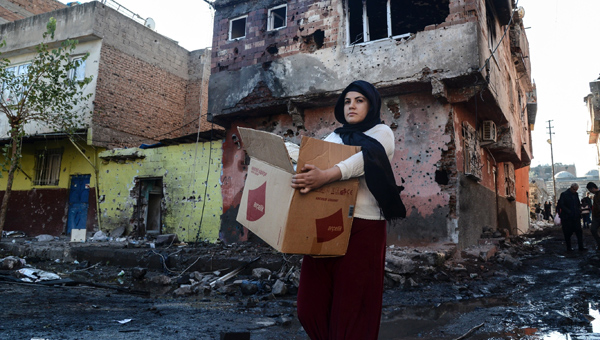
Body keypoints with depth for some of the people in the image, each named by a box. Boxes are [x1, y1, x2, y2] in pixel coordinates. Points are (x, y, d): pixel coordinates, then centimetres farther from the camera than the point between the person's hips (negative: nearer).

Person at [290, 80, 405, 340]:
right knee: (311, 305, 4)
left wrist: (326, 176, -34)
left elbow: (366, 158, -18)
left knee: (351, 309, -2)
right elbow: (310, 161, 12)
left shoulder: (381, 132, 3)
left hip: (362, 227, -5)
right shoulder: (334, 137, 21)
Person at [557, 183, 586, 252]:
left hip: (576, 217, 5)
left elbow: (578, 204, 23)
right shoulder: (564, 194, -6)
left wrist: (579, 210, 4)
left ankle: (581, 247, 3)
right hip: (567, 218, -5)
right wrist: (569, 212, -16)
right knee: (568, 233, 2)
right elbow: (561, 205, -10)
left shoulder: (576, 194, 13)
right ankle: (568, 247, 11)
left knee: (579, 232, -1)